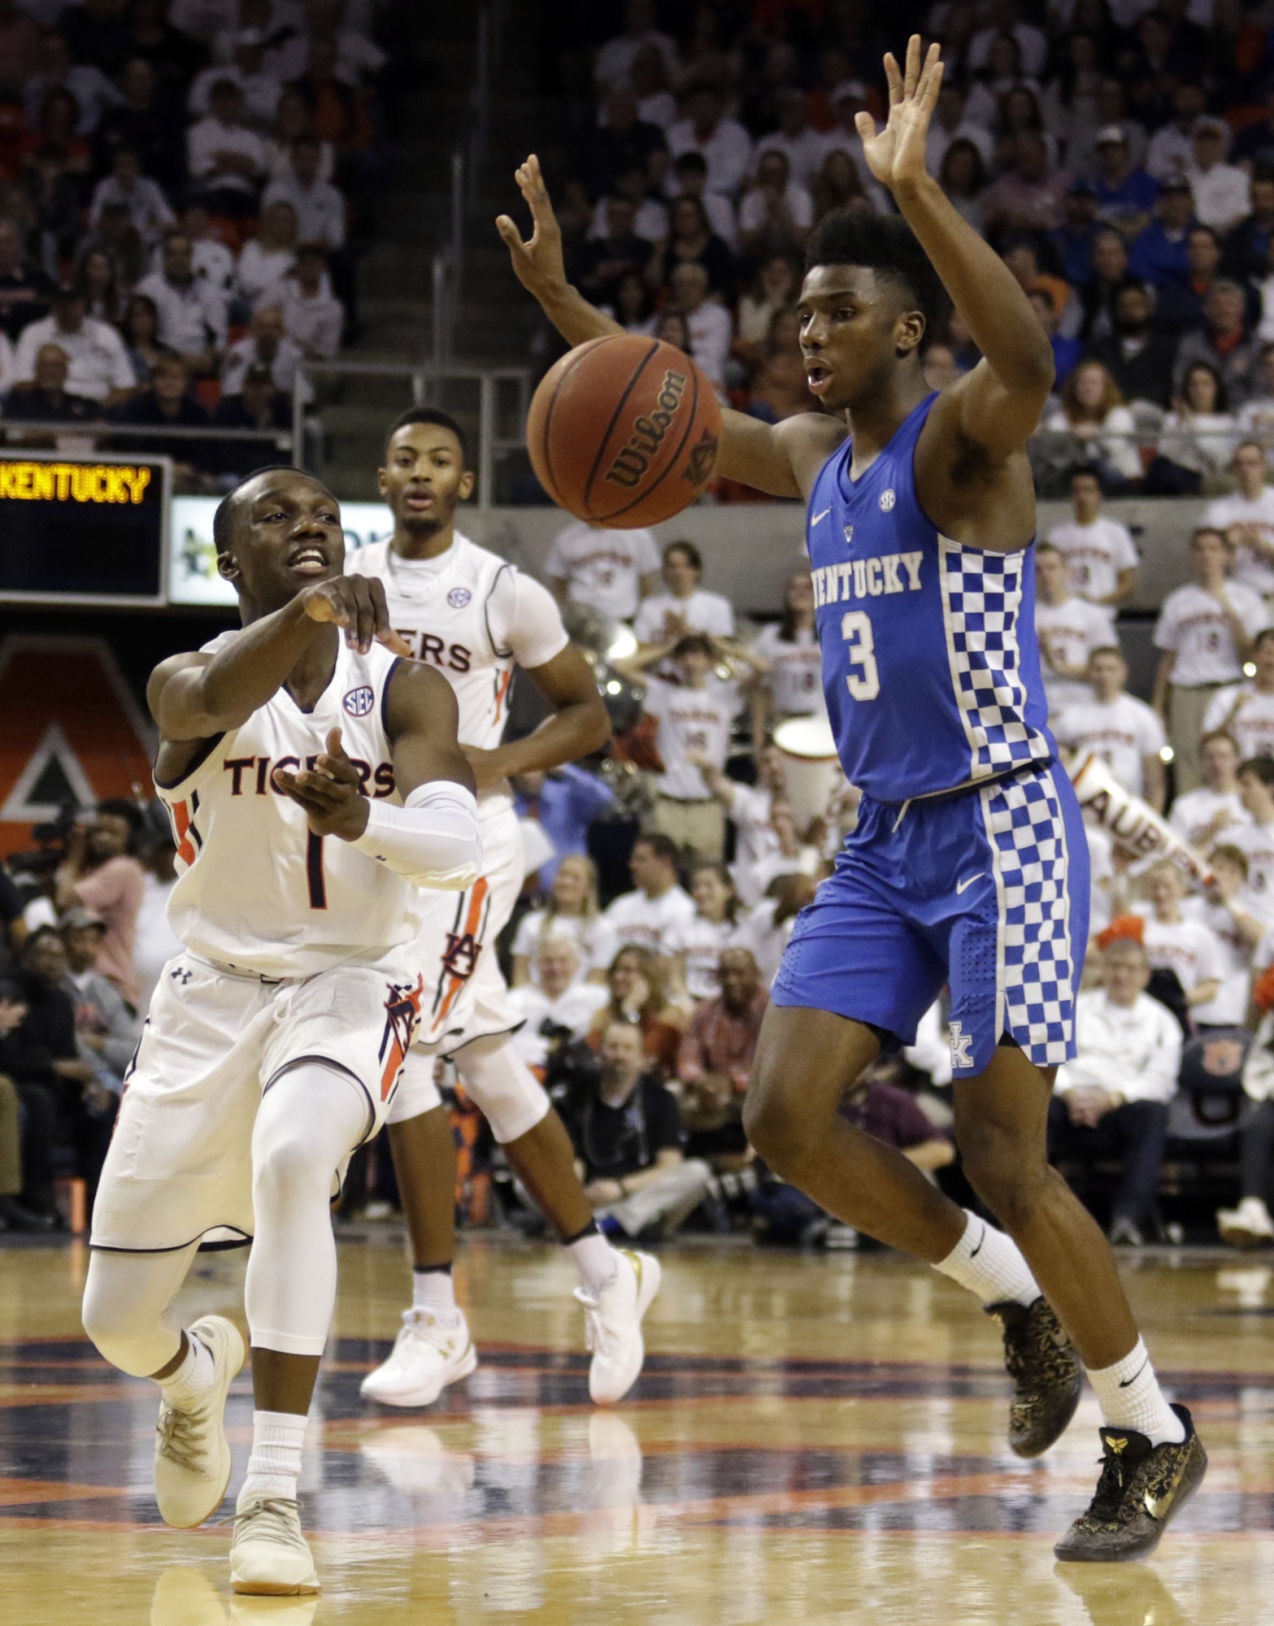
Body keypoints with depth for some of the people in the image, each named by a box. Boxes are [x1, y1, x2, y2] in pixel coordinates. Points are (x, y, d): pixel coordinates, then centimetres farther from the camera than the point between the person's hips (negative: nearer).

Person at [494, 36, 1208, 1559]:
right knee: (785, 1115, -4)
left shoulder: (959, 443, -14)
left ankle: (1155, 1436, 8)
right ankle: (1016, 1297, 16)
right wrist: (554, 289, 14)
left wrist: (916, 191, -45)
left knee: (1004, 1159, -10)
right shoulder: (814, 457, 10)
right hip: (882, 843, 8)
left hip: (1002, 832, -8)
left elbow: (1026, 363, -38)